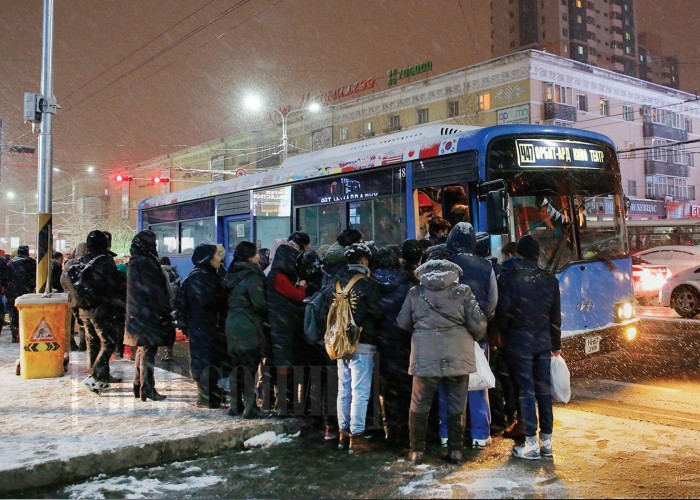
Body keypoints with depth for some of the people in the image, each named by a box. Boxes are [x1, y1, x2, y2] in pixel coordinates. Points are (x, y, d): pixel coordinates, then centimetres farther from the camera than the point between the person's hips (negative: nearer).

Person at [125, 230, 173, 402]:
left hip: (138, 315, 10)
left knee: (142, 349, 16)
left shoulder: (136, 262, 13)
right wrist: (161, 315, -17)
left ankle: (138, 387, 24)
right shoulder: (144, 263, -17)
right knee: (148, 351, -4)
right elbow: (152, 291, -20)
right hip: (147, 315, -10)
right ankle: (147, 389, 0)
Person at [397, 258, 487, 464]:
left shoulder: (415, 292, 6)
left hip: (425, 356, 0)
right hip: (457, 355, 0)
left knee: (419, 405, 11)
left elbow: (403, 323, 10)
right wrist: (472, 339, 20)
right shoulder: (462, 291, 3)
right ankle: (456, 450, 17)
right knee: (456, 406, 12)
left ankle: (417, 450, 17)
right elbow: (478, 325, 0)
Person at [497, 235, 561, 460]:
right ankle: (547, 441, 18)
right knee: (544, 390, 11)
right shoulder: (549, 280, 4)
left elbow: (504, 313, -10)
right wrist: (556, 344, 18)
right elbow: (556, 316, 8)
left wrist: (505, 335, 8)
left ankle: (531, 443, 4)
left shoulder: (508, 278, -9)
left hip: (519, 342, -4)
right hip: (543, 342, 4)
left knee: (526, 392, 0)